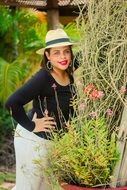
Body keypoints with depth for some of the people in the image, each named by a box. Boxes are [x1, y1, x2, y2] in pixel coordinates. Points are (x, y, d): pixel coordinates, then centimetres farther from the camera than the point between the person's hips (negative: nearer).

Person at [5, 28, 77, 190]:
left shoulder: (71, 77, -4)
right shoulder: (43, 78, -25)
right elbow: (12, 103, -31)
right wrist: (31, 126, -21)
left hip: (54, 141, 7)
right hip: (33, 140, -7)